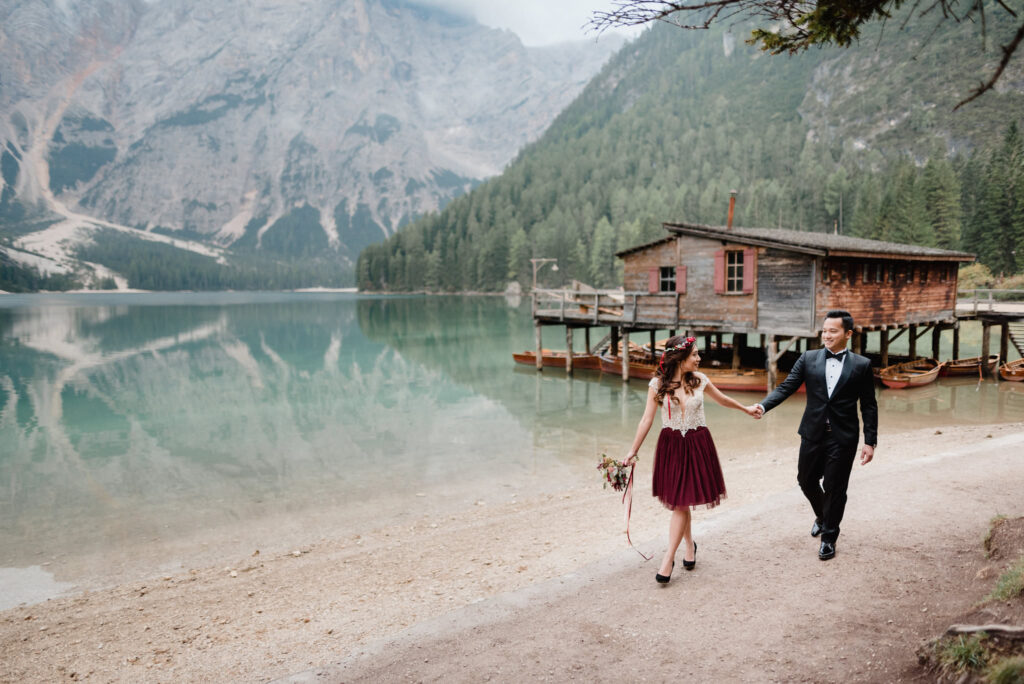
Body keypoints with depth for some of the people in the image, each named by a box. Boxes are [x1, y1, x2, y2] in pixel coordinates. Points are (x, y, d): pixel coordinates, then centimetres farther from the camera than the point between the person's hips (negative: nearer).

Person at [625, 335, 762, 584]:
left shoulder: (699, 379, 0)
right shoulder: (658, 383, -6)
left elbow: (721, 398, 19)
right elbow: (647, 419, -3)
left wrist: (746, 409, 31)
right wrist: (633, 450, -5)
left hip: (697, 444, 1)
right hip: (671, 444, 0)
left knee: (682, 502, -3)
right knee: (678, 502, 7)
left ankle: (668, 559, -1)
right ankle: (689, 545, 31)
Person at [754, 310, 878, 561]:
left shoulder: (861, 365, -2)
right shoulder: (808, 358, 1)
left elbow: (869, 406, 0)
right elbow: (786, 387, -4)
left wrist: (870, 441, -4)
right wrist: (763, 406, -21)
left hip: (843, 438, -2)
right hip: (813, 434, 3)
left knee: (835, 489, 5)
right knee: (806, 480, 14)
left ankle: (829, 538, 24)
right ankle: (822, 516, 45)